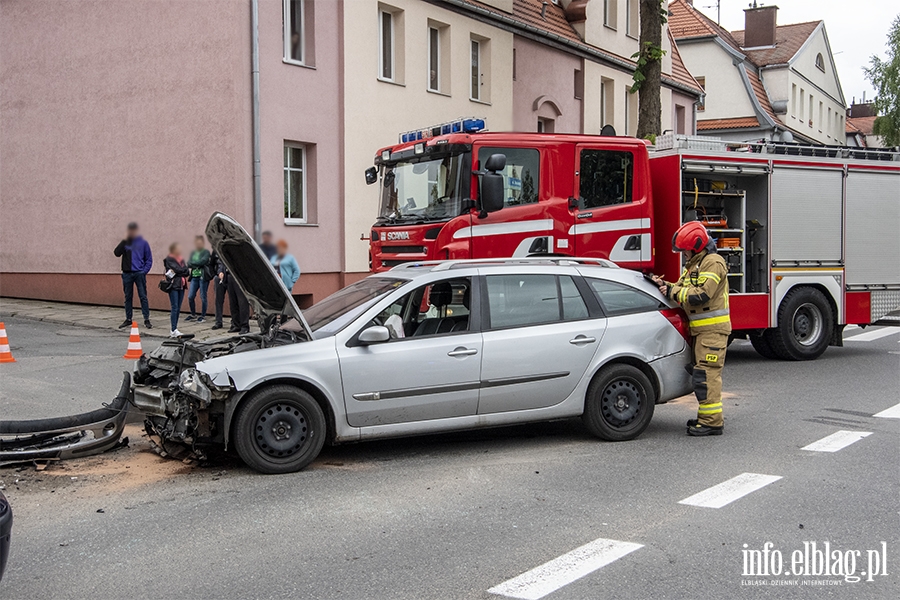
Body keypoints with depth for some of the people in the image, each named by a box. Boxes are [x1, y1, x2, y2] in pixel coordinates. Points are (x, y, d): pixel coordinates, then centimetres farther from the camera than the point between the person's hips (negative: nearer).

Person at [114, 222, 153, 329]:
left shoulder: (143, 243, 3)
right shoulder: (125, 243, 7)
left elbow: (149, 259, 5)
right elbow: (117, 253, -7)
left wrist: (144, 271, -6)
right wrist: (124, 240, -11)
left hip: (139, 273, -2)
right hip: (127, 273, 2)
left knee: (143, 296, -3)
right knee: (128, 297, 8)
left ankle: (146, 319, 0)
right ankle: (128, 319, 16)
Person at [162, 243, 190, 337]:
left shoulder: (181, 259, 18)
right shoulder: (169, 260, -2)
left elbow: (188, 272, 7)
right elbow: (178, 269, -15)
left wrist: (178, 272, -7)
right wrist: (184, 271, 1)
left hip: (181, 286, 7)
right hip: (173, 286, -7)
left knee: (178, 308, 5)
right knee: (175, 308, -12)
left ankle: (174, 330, 10)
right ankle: (174, 330, -15)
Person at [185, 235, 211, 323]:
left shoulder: (206, 252, -2)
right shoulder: (193, 253, 15)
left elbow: (202, 262, -15)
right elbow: (189, 264, 5)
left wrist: (192, 263, -5)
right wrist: (197, 265, -12)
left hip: (203, 277, -6)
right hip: (194, 277, 6)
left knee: (203, 297, -1)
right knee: (190, 297, 3)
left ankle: (203, 316, 10)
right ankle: (193, 314, 20)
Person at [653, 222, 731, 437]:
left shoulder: (713, 262, -14)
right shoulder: (694, 264, 19)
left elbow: (701, 295, -23)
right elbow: (684, 289, 20)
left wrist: (673, 292, -15)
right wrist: (665, 285, 3)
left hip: (712, 329, -10)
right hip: (701, 328, 10)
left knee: (705, 374, -12)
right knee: (703, 373, 14)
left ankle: (712, 421, -10)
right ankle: (708, 417, 23)